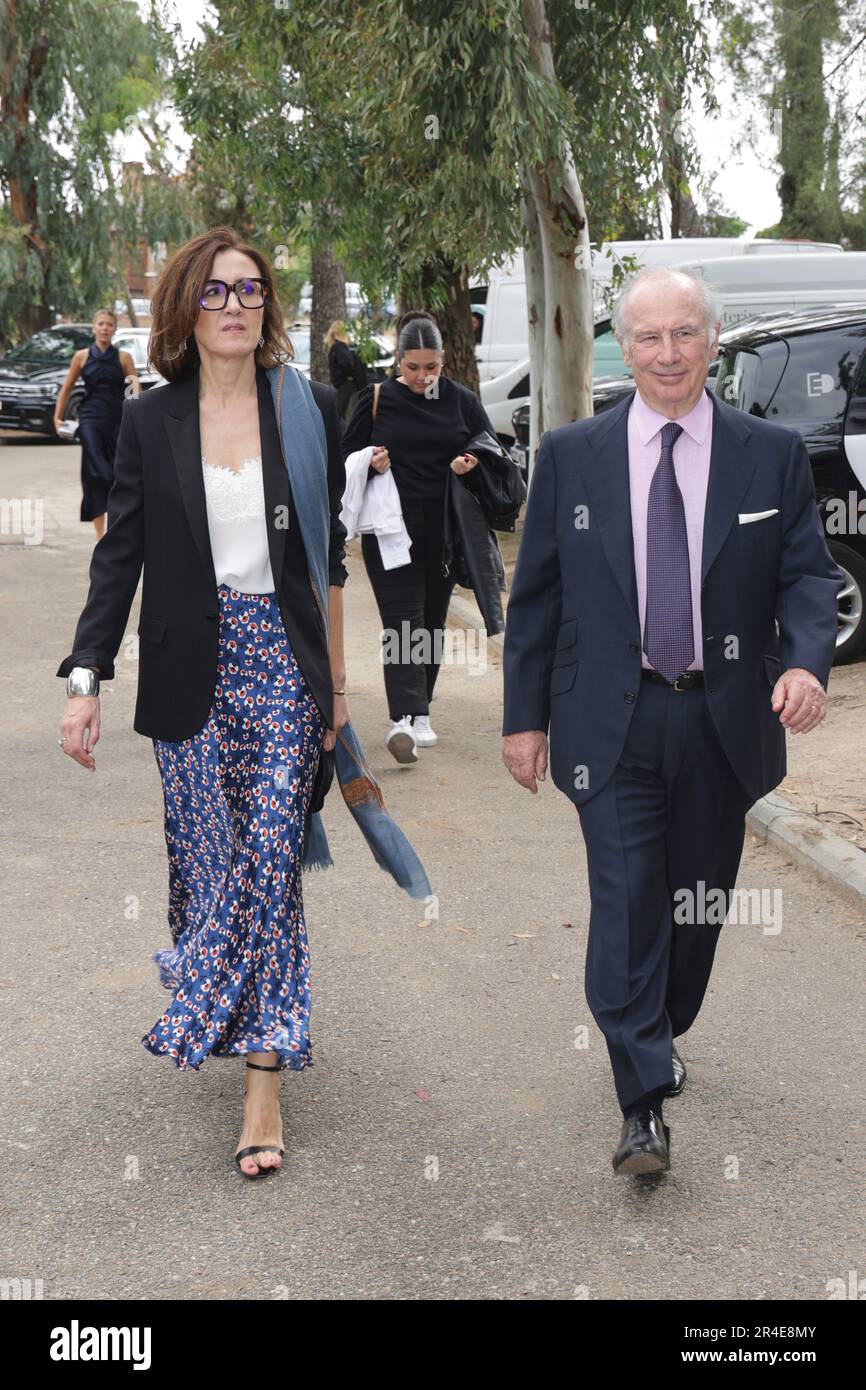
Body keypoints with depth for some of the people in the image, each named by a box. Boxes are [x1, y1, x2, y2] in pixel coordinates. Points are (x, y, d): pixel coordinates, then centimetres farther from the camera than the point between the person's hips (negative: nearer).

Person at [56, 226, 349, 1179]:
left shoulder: (310, 409, 2)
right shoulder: (149, 422, 1)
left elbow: (329, 553, 7)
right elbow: (120, 555, 2)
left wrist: (334, 679, 9)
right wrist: (86, 679, -7)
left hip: (283, 664, -1)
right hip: (190, 669, 1)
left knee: (270, 860, -4)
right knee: (201, 856, 7)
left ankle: (264, 1074, 1)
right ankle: (204, 1008, 34)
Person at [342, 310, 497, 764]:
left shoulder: (461, 400, 6)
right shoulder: (377, 399, 3)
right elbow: (347, 453, 8)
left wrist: (472, 463, -11)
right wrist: (369, 463, -14)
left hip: (444, 530, 3)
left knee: (433, 619, 10)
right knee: (403, 620, -12)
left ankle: (417, 712, 23)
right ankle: (404, 718, -22)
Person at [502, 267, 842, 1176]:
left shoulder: (773, 455, 3)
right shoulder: (570, 455, 3)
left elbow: (808, 573, 3)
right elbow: (535, 592, 6)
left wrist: (806, 659, -18)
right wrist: (524, 716, 3)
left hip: (724, 718, 2)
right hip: (612, 721, -1)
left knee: (700, 899, 12)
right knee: (626, 899, -7)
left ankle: (660, 1037, 36)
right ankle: (644, 1104, -3)